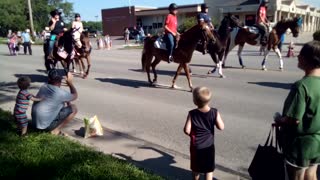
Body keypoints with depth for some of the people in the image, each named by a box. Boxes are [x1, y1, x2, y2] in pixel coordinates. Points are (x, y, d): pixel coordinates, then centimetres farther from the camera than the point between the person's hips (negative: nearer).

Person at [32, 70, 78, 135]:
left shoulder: (43, 87, 2)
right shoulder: (60, 93, -19)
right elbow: (75, 96, 1)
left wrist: (66, 101, 12)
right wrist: (70, 82, 6)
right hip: (45, 125, -8)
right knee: (73, 108, -4)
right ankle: (56, 130, -1)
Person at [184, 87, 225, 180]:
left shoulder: (192, 114, -18)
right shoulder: (214, 112, -16)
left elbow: (187, 130, -19)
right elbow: (221, 127, -14)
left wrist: (192, 134, 3)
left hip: (196, 146, 0)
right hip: (209, 146, 0)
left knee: (195, 168, 21)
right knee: (209, 169, 15)